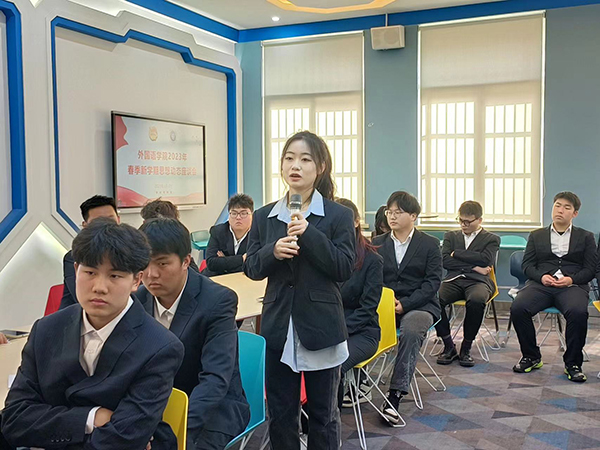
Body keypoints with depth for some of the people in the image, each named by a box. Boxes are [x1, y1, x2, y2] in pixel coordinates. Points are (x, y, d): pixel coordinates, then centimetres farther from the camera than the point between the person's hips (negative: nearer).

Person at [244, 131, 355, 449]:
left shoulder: (339, 215, -6)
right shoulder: (264, 216, 4)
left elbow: (344, 269, -12)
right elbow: (252, 269, 3)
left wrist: (309, 234, -21)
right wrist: (273, 252, -17)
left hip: (321, 328, -2)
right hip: (278, 328, 3)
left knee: (322, 414, 13)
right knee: (279, 414, 13)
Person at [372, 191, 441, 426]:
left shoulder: (430, 244, 7)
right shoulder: (377, 244, 15)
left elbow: (433, 281, -2)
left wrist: (405, 304, -15)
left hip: (419, 305, -2)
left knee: (411, 331, -36)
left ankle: (395, 395, -32)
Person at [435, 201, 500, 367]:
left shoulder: (492, 239, 16)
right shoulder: (451, 236, 23)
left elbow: (485, 259, -5)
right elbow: (445, 261, 6)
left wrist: (456, 253, 1)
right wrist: (474, 267, -3)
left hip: (478, 281, -2)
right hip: (454, 279, 2)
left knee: (476, 300, -39)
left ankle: (466, 347, -18)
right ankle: (449, 346, -13)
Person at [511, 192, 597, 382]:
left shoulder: (586, 237, 16)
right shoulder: (536, 235, 19)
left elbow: (590, 269, 8)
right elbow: (527, 265, 12)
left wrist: (571, 279, -12)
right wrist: (541, 277, -9)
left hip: (572, 285, -1)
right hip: (541, 284, 2)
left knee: (578, 312, -35)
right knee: (517, 308, -28)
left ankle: (573, 363, -15)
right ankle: (531, 357, -7)